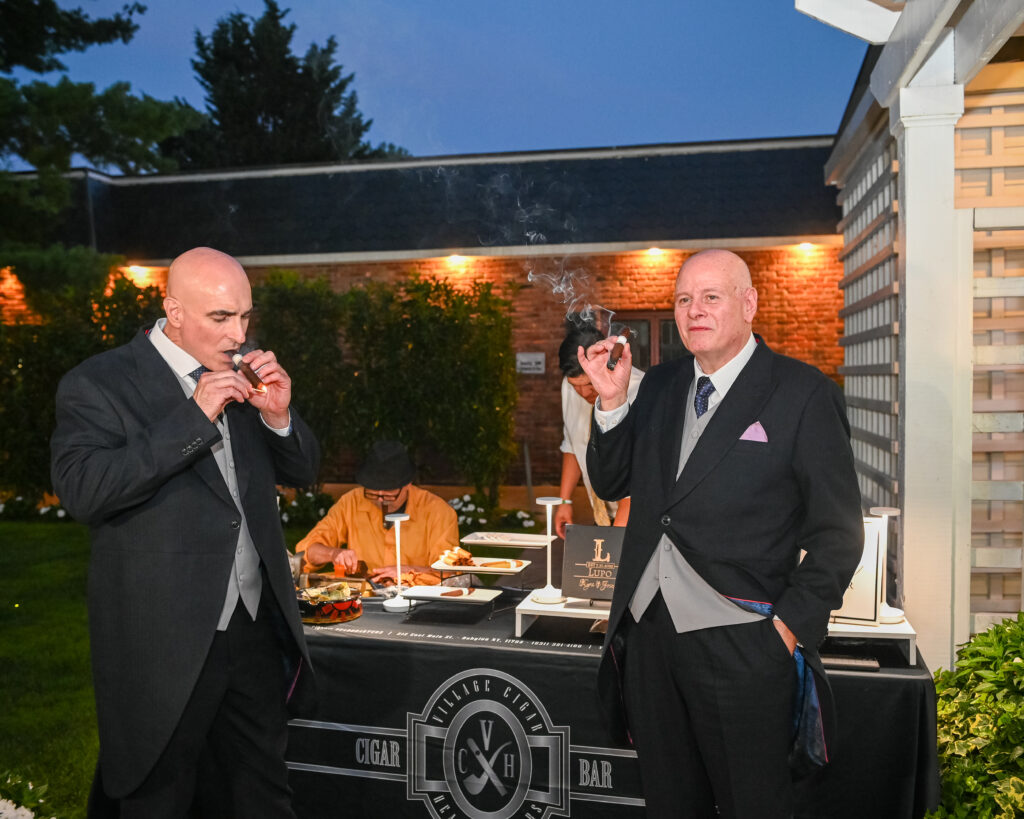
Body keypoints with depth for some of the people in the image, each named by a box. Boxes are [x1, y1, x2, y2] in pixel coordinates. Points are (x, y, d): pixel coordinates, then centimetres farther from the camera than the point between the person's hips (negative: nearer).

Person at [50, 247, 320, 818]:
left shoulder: (243, 377, 7)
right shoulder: (97, 385, -10)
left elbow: (302, 472, 12)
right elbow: (82, 490, -24)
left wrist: (280, 416, -10)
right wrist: (193, 418, -26)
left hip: (256, 629, 6)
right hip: (165, 643, -5)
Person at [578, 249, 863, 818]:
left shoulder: (803, 393, -7)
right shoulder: (660, 385, 10)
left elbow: (838, 532, -7)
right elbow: (611, 483, 12)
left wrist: (790, 624, -12)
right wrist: (612, 401, -2)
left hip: (740, 646, -5)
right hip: (649, 632, 6)